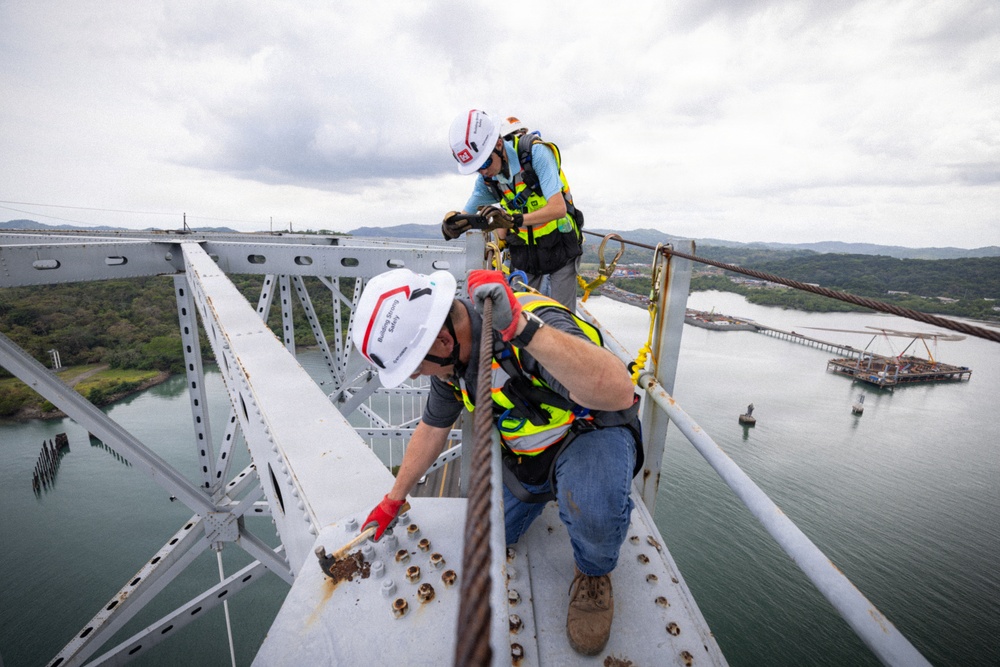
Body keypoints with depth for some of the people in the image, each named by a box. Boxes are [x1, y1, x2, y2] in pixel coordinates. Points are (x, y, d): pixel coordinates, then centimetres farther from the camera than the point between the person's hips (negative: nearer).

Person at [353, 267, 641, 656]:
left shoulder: (535, 321, -35)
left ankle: (594, 571, -1)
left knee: (591, 507, -37)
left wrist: (521, 327, -57)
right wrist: (393, 500, 14)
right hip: (525, 452, 7)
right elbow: (431, 431, 5)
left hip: (593, 433, -6)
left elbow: (619, 393, -50)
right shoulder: (451, 354, -10)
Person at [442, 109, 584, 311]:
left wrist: (514, 220, -46)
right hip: (524, 251, 4)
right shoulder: (486, 179, -7)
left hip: (559, 245, -4)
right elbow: (467, 215, 0)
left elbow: (558, 208, -32)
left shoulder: (535, 152, -22)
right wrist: (454, 221, -25)